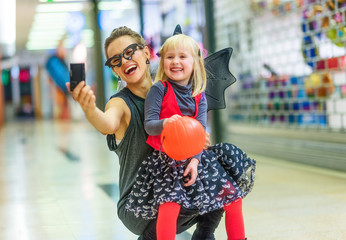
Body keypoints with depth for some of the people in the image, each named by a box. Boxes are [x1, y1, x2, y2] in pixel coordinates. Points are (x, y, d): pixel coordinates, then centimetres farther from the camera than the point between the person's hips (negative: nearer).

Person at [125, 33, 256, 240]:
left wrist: (195, 159, -16)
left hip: (194, 157, 5)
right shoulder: (159, 89, -7)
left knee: (233, 196, 5)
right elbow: (149, 125, -13)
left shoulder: (199, 95, 5)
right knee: (170, 204, -27)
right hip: (164, 159, -4)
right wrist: (164, 123, -36)